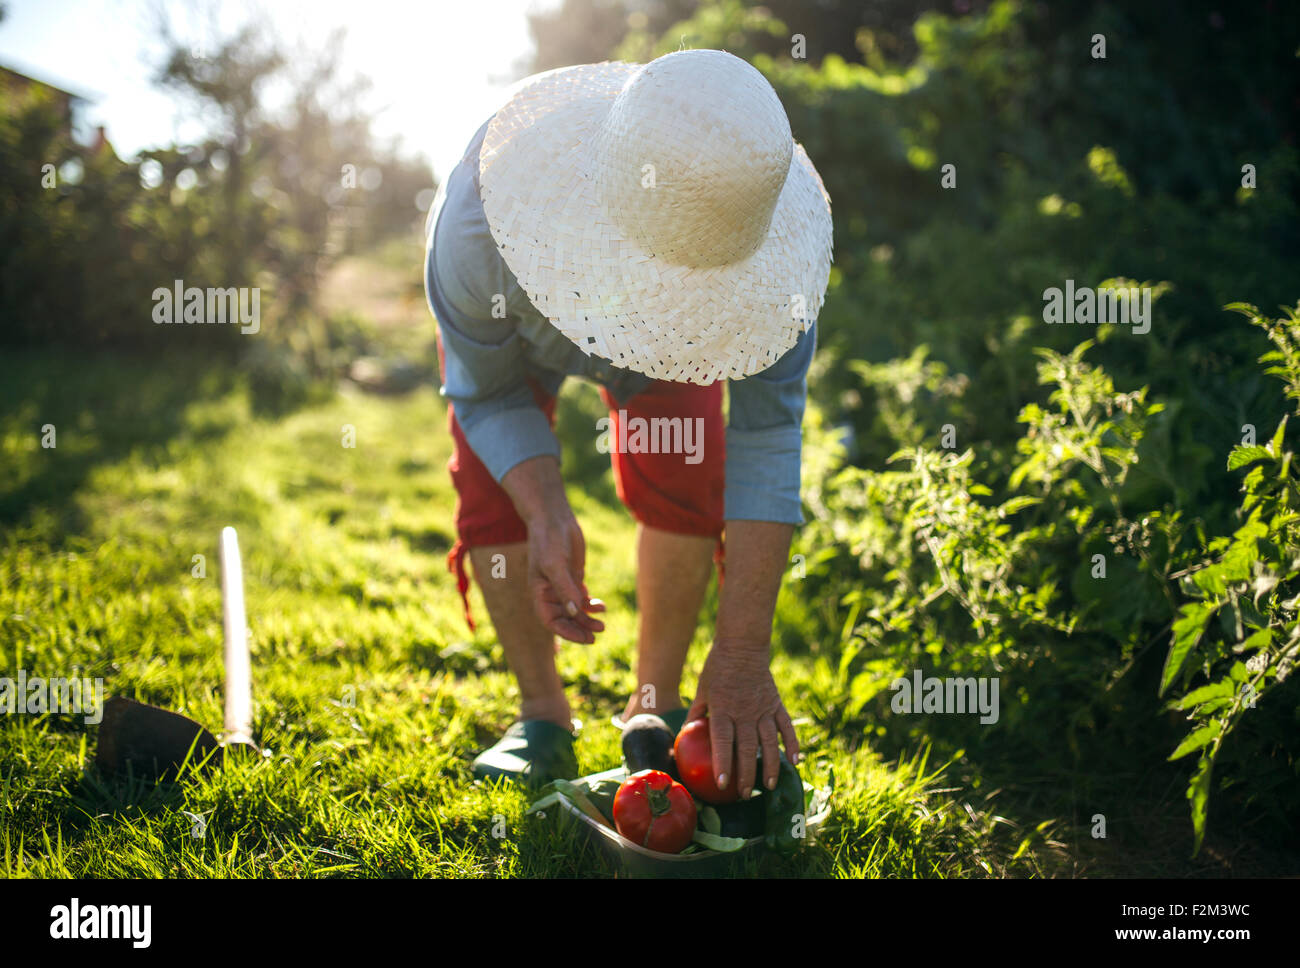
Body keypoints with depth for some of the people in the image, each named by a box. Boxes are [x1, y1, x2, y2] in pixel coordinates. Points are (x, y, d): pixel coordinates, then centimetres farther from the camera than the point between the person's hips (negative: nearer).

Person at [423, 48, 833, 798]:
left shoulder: (771, 237, -43)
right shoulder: (477, 228, -46)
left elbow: (768, 435, -40)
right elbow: (487, 395, -27)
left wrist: (743, 653, -44)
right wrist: (547, 516, -47)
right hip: (517, 322, 0)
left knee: (682, 479, -17)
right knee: (495, 489, -17)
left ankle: (658, 705, 5)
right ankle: (542, 715, 4)